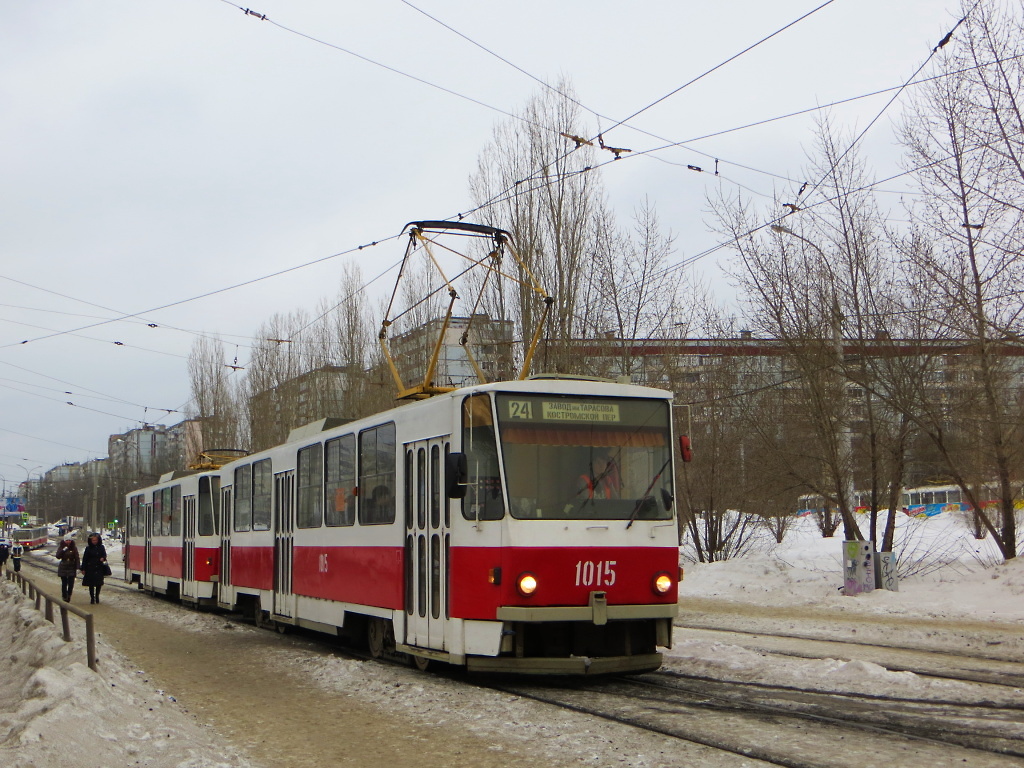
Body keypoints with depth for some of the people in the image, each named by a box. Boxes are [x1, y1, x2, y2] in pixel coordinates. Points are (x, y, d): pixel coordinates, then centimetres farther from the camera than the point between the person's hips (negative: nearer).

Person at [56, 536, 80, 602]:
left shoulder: (74, 547, 2)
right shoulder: (61, 547, 2)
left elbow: (77, 558, 3)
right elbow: (58, 556, -7)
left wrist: (77, 568, -3)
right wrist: (63, 550, -20)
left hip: (71, 567, 0)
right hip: (63, 568, 0)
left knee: (71, 583, -3)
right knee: (64, 583, -2)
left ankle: (69, 595, 16)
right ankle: (64, 596, 8)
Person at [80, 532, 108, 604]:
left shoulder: (101, 547, 4)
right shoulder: (88, 548, -2)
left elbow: (104, 555, 13)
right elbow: (84, 559, 0)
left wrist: (103, 558, -12)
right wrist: (83, 569, -3)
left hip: (99, 568, 2)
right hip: (90, 568, -2)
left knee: (99, 583, 4)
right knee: (91, 584, 1)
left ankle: (97, 596, 23)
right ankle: (92, 597, 12)